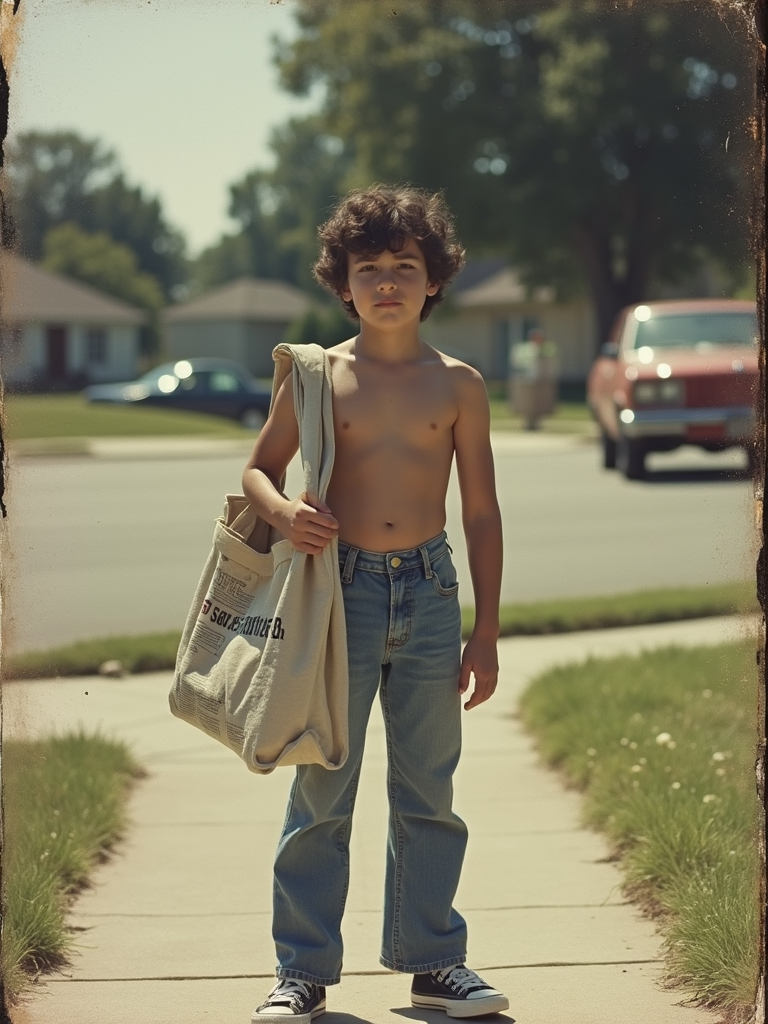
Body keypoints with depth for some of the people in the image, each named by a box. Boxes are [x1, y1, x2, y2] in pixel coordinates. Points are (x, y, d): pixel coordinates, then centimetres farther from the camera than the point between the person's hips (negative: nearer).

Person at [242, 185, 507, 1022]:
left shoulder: (458, 385, 4)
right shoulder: (317, 377, 2)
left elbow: (482, 512, 7)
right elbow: (258, 468, 10)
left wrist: (485, 632, 5)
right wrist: (283, 513, -15)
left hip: (429, 589, 1)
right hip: (341, 591, -1)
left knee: (427, 790, 9)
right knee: (322, 788, 2)